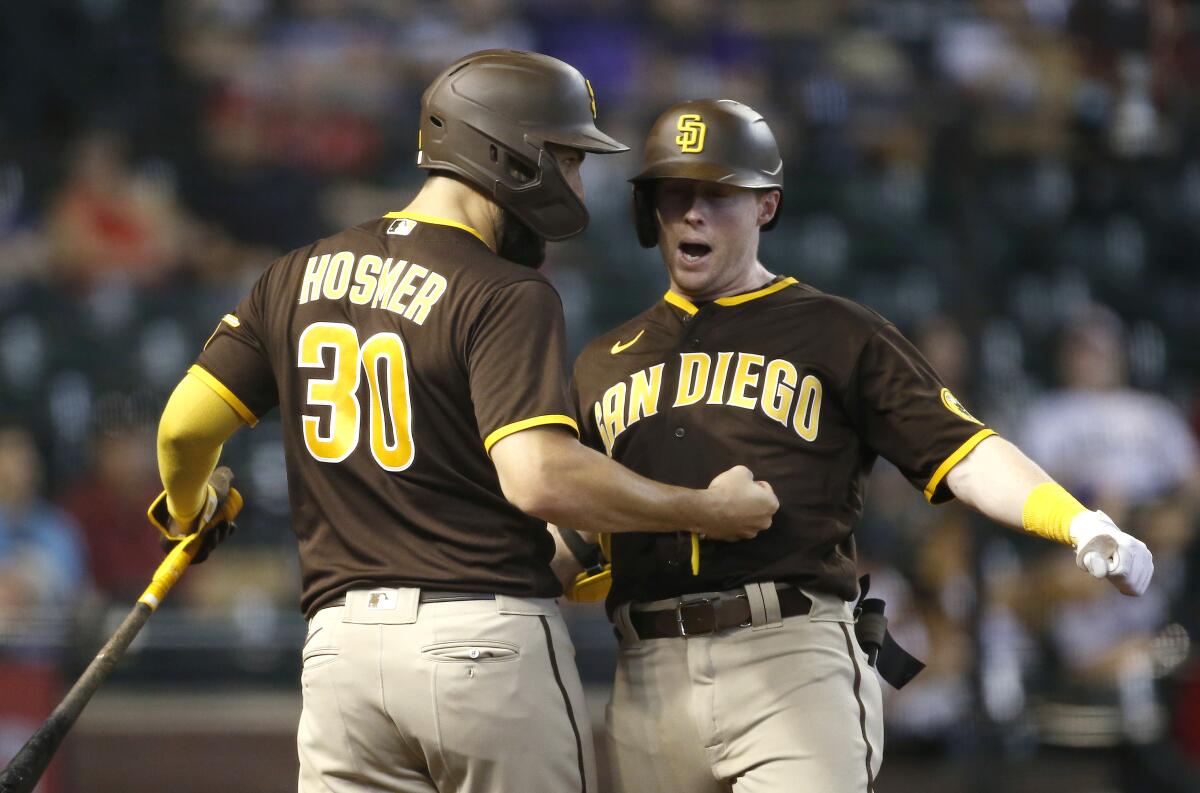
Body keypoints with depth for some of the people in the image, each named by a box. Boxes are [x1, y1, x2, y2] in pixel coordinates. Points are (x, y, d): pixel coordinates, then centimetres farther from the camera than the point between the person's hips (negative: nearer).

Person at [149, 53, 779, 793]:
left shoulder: (302, 275, 11)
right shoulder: (507, 296, -9)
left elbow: (186, 425, 9)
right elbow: (539, 477, -21)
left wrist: (188, 513, 31)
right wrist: (705, 511, -10)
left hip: (340, 643, 5)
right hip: (489, 640, -5)